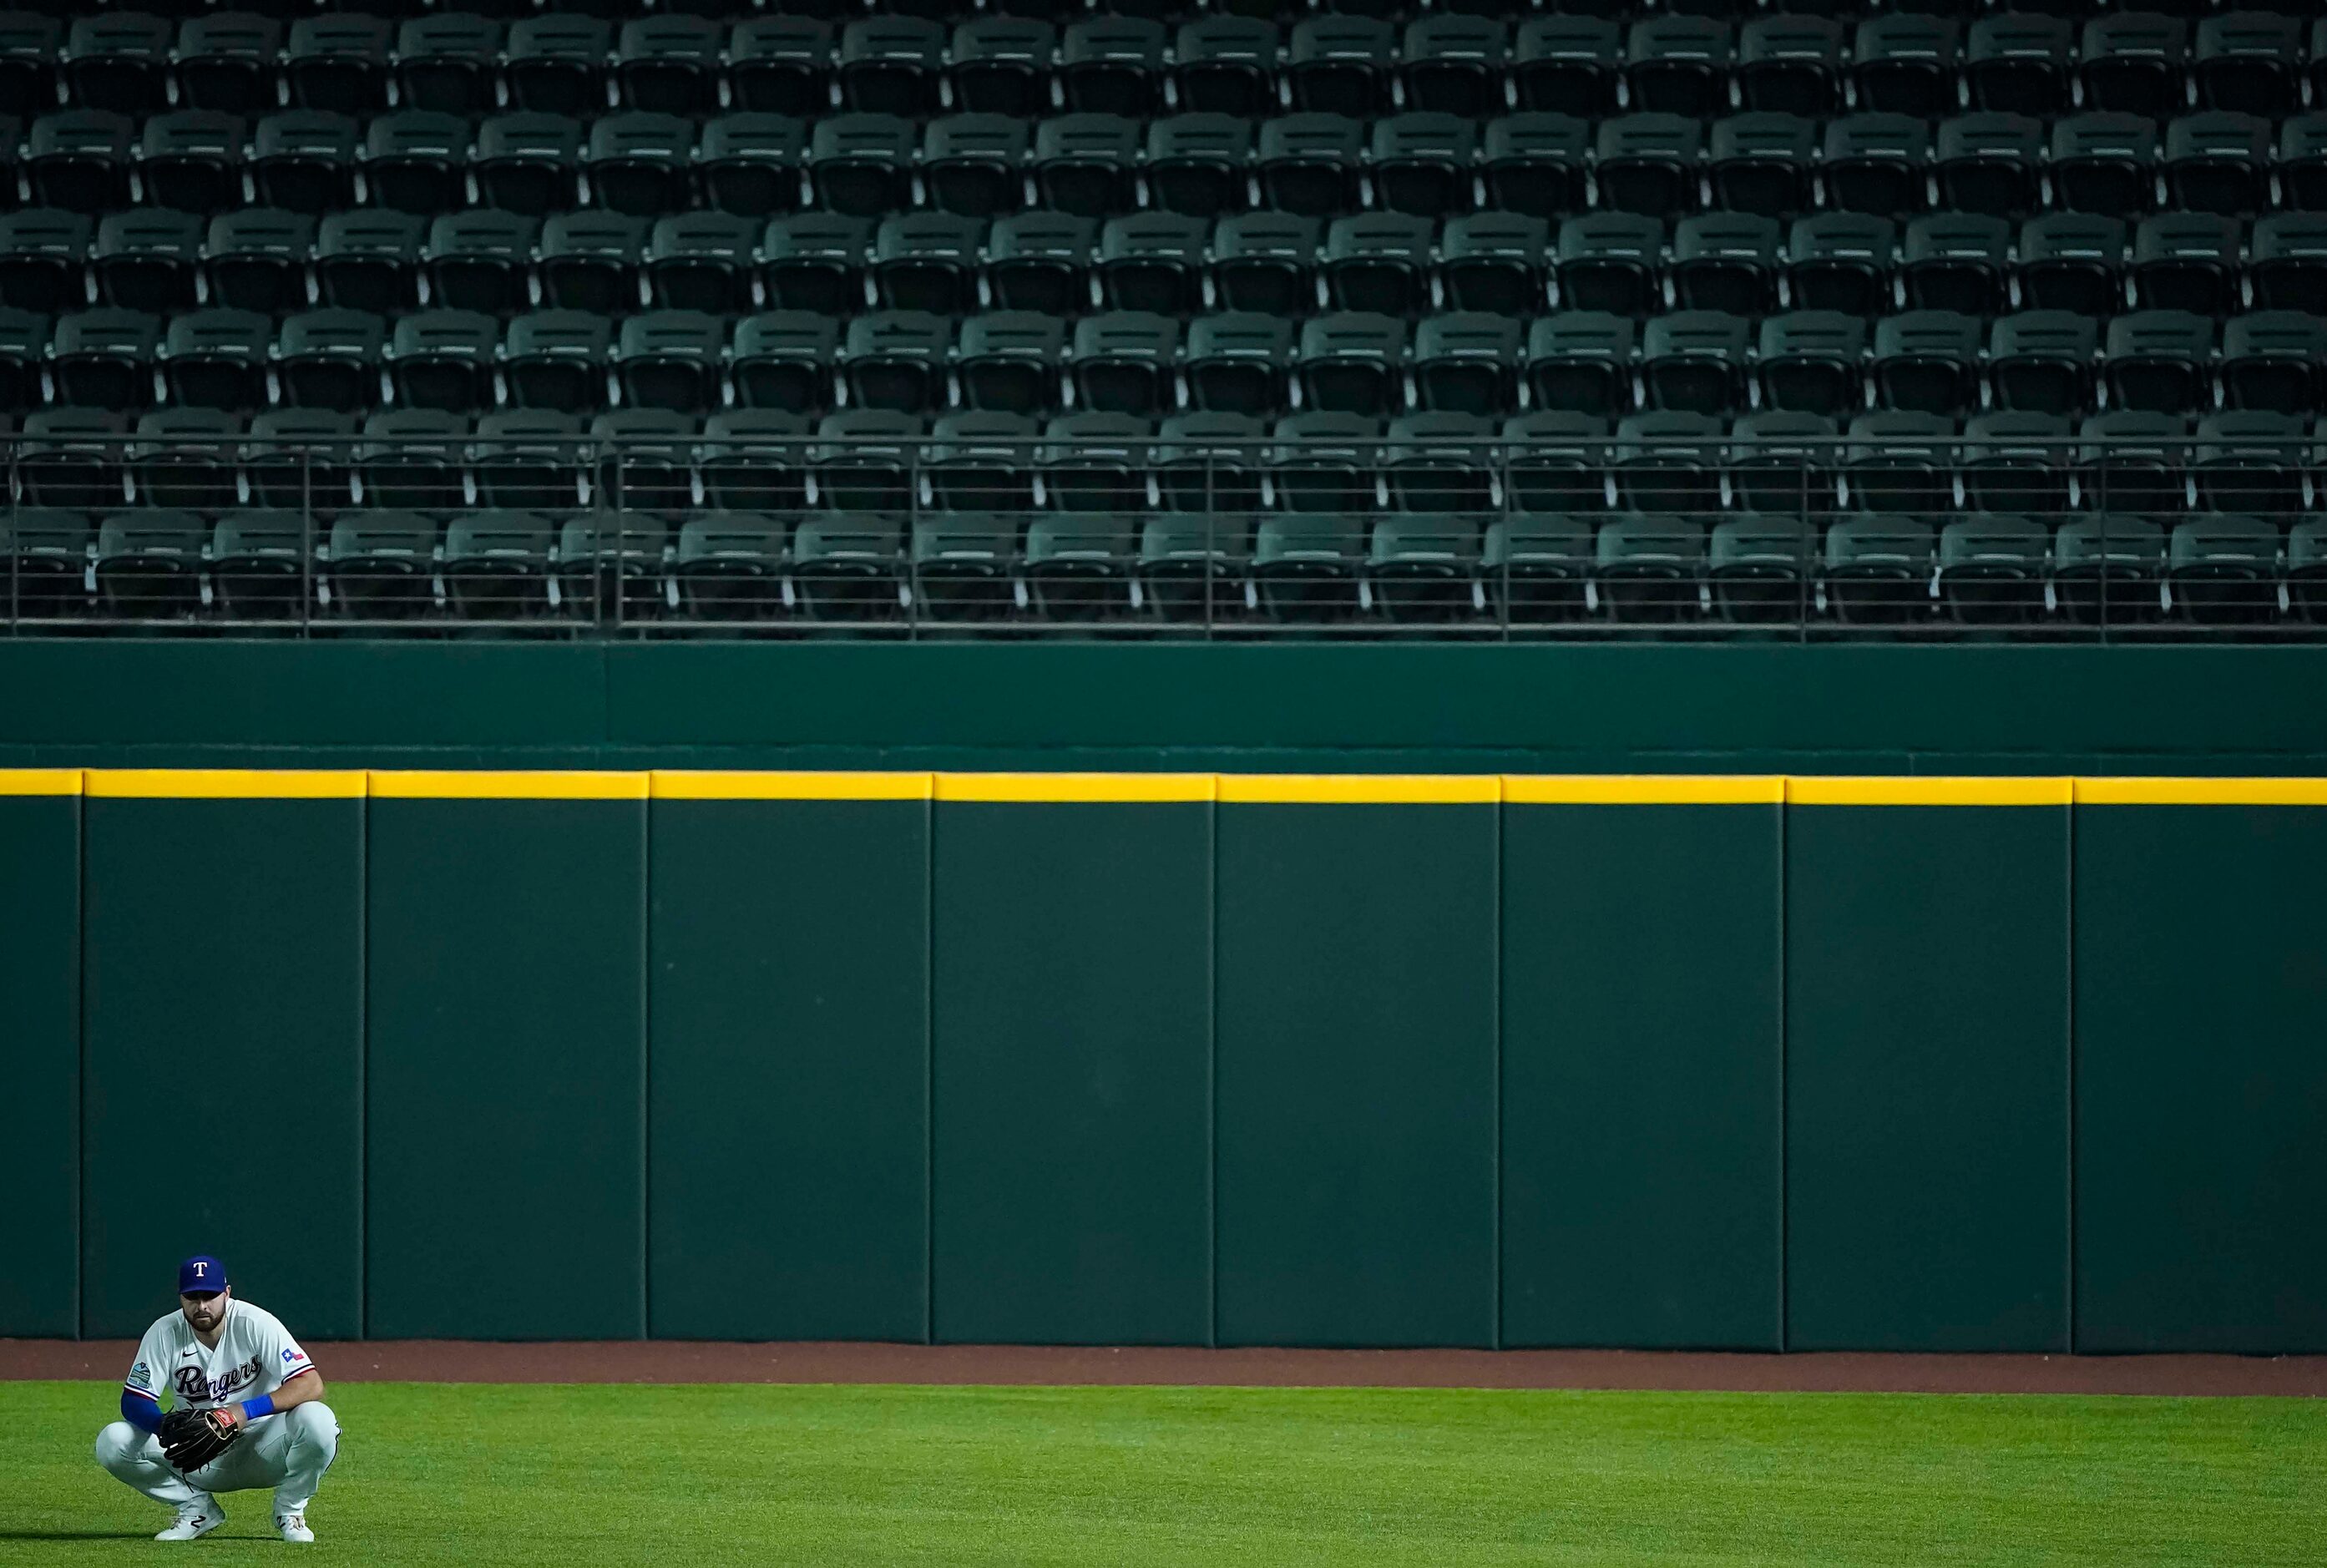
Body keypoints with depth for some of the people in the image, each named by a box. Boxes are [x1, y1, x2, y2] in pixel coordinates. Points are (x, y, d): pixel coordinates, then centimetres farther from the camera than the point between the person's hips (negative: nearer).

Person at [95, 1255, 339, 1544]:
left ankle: (290, 1511, -3)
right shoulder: (165, 1333, -9)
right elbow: (132, 1401, -10)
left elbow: (312, 1385, -27)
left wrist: (240, 1414, -38)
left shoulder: (256, 1324, -17)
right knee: (111, 1444, -19)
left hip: (261, 1451, -2)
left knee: (317, 1420, -34)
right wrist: (165, 1424, -35)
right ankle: (197, 1510, 3)